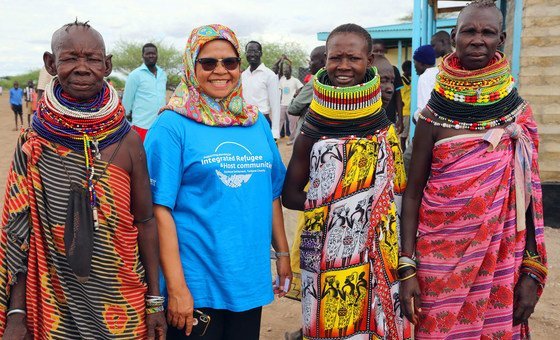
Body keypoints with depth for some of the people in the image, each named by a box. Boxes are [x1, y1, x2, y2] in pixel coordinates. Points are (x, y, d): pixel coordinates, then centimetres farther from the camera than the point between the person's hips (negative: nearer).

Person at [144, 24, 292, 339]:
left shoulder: (257, 123, 7)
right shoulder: (172, 126, -8)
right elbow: (161, 209, -12)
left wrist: (283, 254, 11)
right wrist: (176, 287, -16)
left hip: (251, 280, 5)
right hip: (195, 287, -5)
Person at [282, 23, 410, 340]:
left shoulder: (386, 130, 0)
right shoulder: (313, 130, -6)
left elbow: (398, 195, 6)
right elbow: (291, 196, -2)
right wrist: (333, 202, -12)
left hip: (378, 255, 2)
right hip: (326, 257, -1)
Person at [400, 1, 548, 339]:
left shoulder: (519, 113, -1)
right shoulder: (435, 115, -6)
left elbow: (530, 193, 2)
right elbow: (413, 193, -4)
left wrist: (532, 271, -1)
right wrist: (407, 268, -9)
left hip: (502, 264, 2)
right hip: (439, 262, -1)